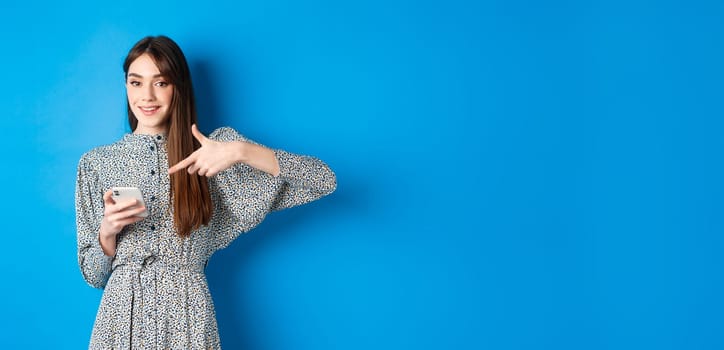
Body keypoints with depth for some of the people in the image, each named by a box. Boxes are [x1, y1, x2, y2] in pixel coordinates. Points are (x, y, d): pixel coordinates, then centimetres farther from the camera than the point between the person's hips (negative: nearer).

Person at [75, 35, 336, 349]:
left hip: (187, 317, -1)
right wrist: (107, 231, -15)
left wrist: (241, 151, -21)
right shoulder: (95, 163, 4)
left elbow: (324, 180, -10)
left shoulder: (210, 154, -1)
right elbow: (93, 275, 6)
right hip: (121, 314, 1)